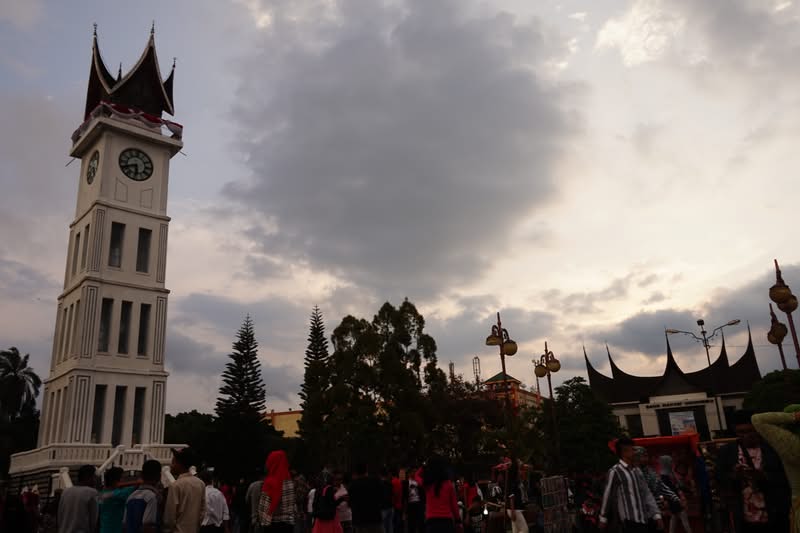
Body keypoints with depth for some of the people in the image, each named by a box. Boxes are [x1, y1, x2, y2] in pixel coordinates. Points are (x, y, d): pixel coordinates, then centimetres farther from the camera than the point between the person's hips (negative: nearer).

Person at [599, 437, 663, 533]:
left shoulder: (637, 471, 14)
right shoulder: (615, 471, -8)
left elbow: (647, 495, 14)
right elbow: (607, 495, -2)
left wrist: (656, 515, 7)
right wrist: (603, 518, 4)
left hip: (643, 520, 7)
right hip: (629, 521, -7)